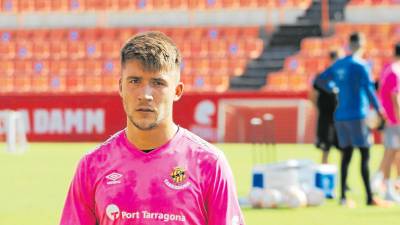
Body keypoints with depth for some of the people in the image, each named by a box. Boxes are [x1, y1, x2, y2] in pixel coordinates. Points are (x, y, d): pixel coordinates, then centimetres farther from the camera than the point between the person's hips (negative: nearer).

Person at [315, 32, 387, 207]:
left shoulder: (338, 65, 11)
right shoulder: (360, 65, -10)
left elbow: (320, 81, 19)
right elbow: (368, 87, -20)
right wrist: (378, 109, -13)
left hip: (340, 116, 7)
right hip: (357, 115, -7)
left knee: (346, 155, 9)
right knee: (365, 155, -4)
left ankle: (343, 196, 4)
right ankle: (369, 198, -7)